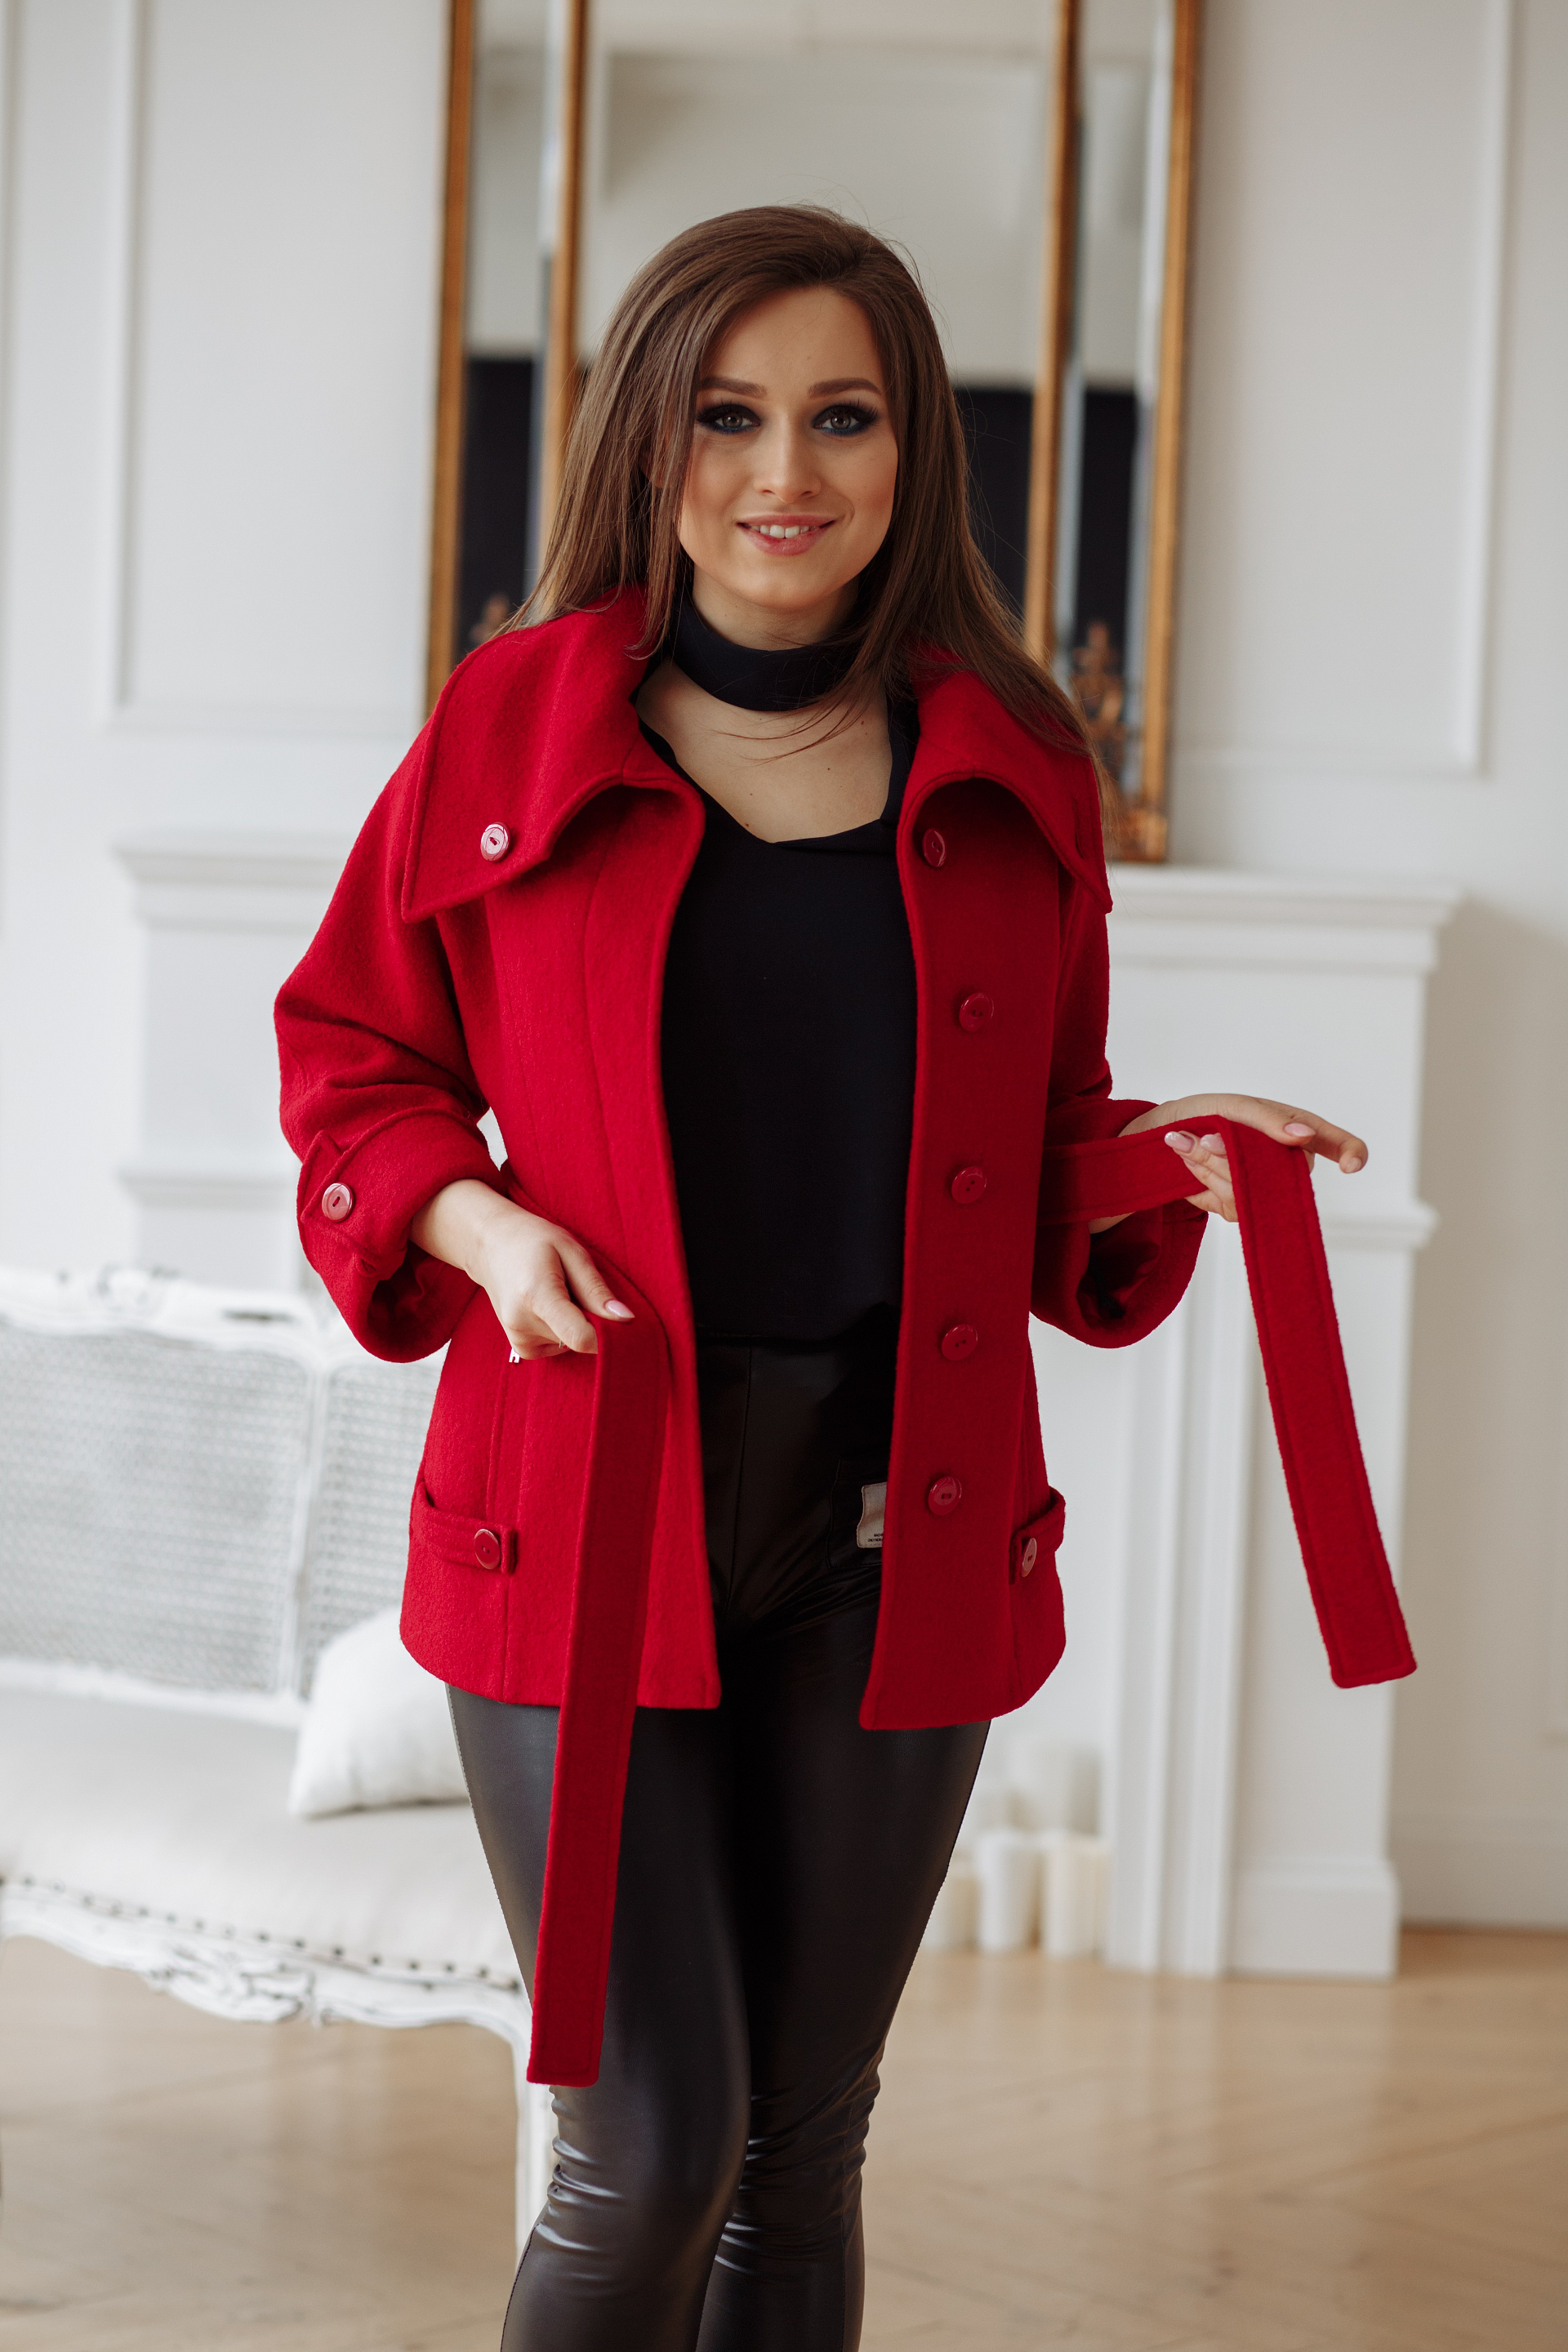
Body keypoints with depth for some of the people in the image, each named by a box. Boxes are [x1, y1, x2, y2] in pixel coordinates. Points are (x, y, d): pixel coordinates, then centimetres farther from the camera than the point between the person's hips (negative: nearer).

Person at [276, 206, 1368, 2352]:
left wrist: (1161, 1161, -4)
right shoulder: (513, 730, 0)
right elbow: (349, 1057, 7)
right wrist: (471, 1219, -12)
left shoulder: (1010, 775, 7)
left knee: (804, 2150, 12)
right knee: (651, 2157, -6)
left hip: (897, 1539, 3)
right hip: (588, 1516, -2)